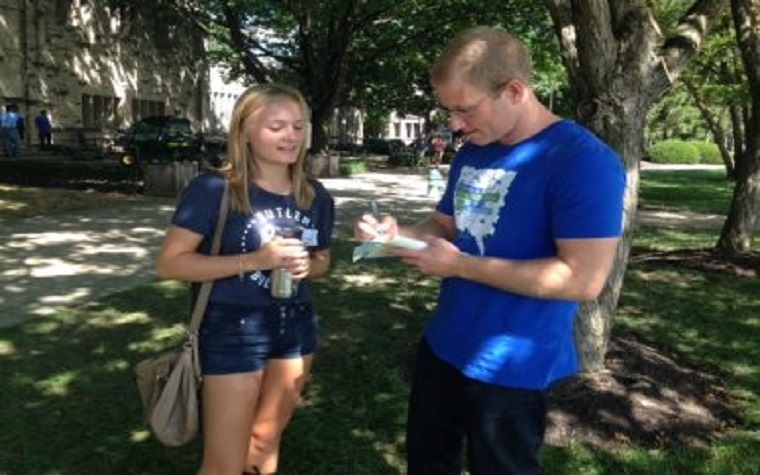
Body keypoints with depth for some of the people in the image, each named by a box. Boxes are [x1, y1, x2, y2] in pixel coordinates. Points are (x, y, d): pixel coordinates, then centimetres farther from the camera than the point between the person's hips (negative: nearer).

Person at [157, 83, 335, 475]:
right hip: (233, 329, -5)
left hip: (296, 325, 6)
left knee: (266, 442, 23)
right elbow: (169, 263, -18)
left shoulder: (316, 197, 2)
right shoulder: (214, 189, -15)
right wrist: (254, 259, -25)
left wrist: (307, 267, -9)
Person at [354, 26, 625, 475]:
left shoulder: (582, 161, -22)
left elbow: (584, 279, -27)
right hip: (443, 346, 8)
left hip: (509, 366, -7)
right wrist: (397, 232, -7)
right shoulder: (472, 152, 5)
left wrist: (461, 265, -25)